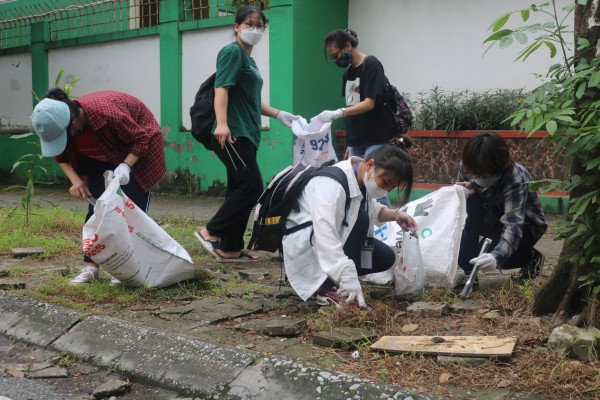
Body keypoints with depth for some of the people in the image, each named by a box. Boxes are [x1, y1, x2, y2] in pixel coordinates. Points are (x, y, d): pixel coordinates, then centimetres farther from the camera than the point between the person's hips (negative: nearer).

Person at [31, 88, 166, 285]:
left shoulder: (106, 113, -41)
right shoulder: (58, 126, -23)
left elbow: (141, 138, -28)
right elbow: (61, 156, -4)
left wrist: (126, 166, -39)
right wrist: (75, 180, -20)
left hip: (137, 151, -5)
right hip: (102, 157, 6)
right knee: (96, 205, -1)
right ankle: (90, 266, 2)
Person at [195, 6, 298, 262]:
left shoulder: (249, 59, 22)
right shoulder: (232, 52, -4)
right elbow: (221, 88, -17)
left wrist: (279, 115, 27)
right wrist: (222, 123, -30)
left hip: (246, 135, 9)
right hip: (232, 135, -9)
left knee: (239, 189, 7)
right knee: (252, 186, -14)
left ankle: (229, 249, 11)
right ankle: (211, 231, -7)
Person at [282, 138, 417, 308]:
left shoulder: (362, 177, -5)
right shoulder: (332, 184, -33)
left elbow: (371, 209, 14)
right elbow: (325, 236, -43)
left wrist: (395, 214, -5)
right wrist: (348, 278, -48)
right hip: (304, 244, -9)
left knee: (386, 257, -5)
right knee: (358, 218, -30)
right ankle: (328, 287, -21)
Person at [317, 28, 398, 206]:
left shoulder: (371, 65, -9)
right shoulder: (347, 72, 14)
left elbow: (369, 103, -18)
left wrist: (338, 112, -29)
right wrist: (350, 143, 14)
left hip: (376, 139, -8)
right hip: (357, 140, 8)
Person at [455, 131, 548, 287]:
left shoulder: (516, 179, -35)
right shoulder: (467, 168, -19)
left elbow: (513, 224, -44)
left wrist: (496, 256, -62)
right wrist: (468, 191, -29)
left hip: (525, 225, -5)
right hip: (493, 219, 5)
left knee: (485, 257, -30)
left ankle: (531, 256, 3)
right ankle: (469, 272, -20)